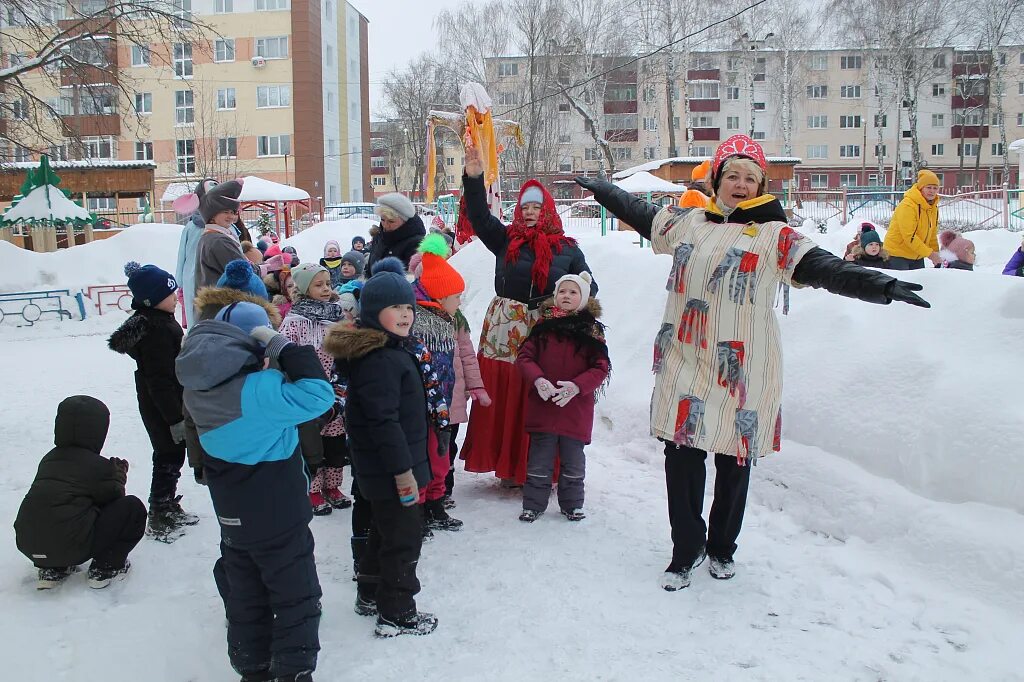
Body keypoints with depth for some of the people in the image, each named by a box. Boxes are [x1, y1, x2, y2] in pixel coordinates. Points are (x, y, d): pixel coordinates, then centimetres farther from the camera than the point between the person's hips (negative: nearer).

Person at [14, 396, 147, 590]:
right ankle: (106, 567, 5)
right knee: (134, 508, 4)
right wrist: (118, 477, 25)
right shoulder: (99, 466, -4)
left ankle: (51, 569, 21)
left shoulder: (48, 459, 16)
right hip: (71, 548, -7)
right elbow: (113, 498, 8)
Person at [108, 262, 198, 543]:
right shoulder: (154, 331, -25)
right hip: (163, 408, -10)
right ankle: (159, 520, 15)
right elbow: (159, 381, -26)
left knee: (172, 457, 20)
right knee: (169, 459, 2)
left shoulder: (159, 320, 8)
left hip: (170, 404, 10)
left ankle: (169, 509, 36)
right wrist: (175, 418, -23)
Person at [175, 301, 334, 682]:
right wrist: (281, 345, -28)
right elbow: (317, 394, -34)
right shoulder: (259, 389, -28)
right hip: (278, 517, -8)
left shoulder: (199, 389, -4)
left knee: (245, 597, 22)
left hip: (232, 517, 8)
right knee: (297, 597, 9)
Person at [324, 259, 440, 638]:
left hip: (380, 467, 11)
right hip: (390, 467, -11)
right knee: (404, 536, 2)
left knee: (384, 530, 23)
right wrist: (403, 471, -24)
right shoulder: (380, 359, -25)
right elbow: (383, 421, -27)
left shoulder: (395, 350, 10)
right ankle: (396, 614, 15)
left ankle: (370, 595, 39)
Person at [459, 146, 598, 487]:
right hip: (504, 330, 1)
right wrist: (474, 179, -9)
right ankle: (506, 465, 15)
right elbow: (479, 216, 2)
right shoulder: (505, 239, 10)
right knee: (502, 398, 3)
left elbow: (588, 286, 10)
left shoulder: (567, 250, 9)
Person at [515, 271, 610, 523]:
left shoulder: (591, 331, -1)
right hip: (543, 404, 0)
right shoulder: (543, 326, 2)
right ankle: (533, 504, 21)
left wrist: (577, 385, -19)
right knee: (539, 459, 9)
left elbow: (601, 367, -4)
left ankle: (572, 504, 30)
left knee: (573, 460, 13)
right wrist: (538, 379, -18)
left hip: (576, 406, 0)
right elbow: (524, 356, -1)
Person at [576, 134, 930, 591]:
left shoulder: (774, 235, -2)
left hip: (741, 371, -2)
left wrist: (881, 286, -31)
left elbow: (824, 269, -15)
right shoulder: (689, 223, 10)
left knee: (734, 461, 9)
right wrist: (600, 188, 40)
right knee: (681, 456, 2)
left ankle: (722, 548, 31)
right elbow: (640, 214, 27)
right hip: (685, 362, 3)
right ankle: (686, 549, 20)